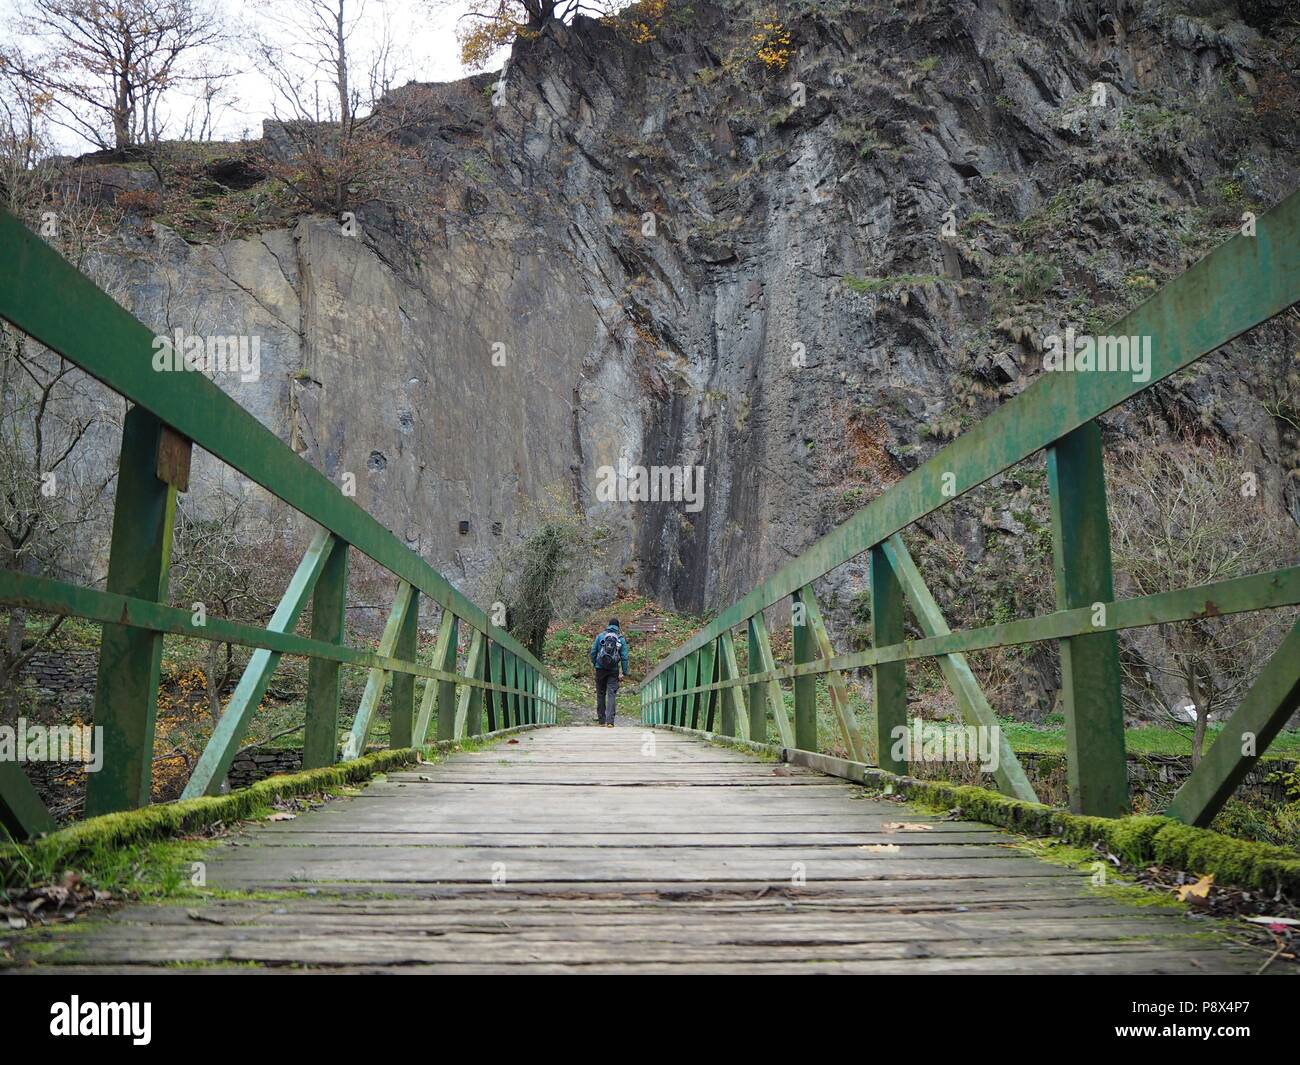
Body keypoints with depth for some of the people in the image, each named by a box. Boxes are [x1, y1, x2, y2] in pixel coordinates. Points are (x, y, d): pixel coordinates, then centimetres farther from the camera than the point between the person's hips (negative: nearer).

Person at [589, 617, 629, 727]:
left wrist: (593, 664, 20)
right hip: (613, 670, -1)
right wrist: (625, 672, 3)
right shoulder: (621, 639, 2)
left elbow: (593, 652, 5)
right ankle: (609, 720, -14)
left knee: (600, 694, 12)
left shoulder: (600, 636, 3)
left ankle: (601, 719, 18)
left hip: (600, 669, 1)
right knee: (611, 694, -3)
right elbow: (624, 657, -1)